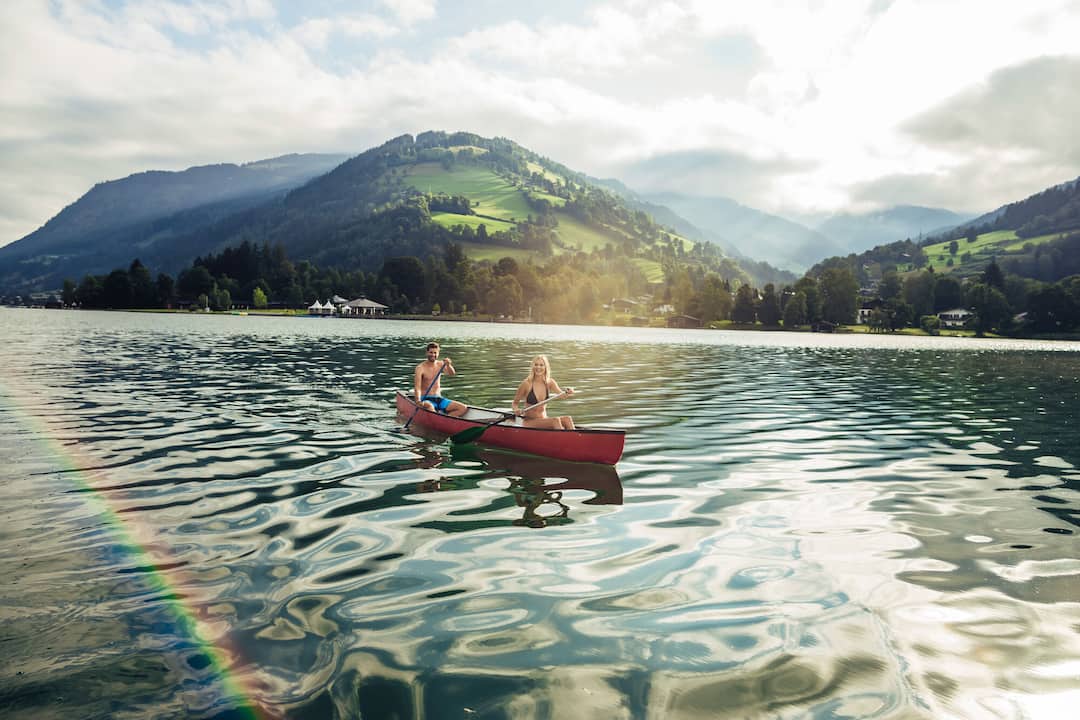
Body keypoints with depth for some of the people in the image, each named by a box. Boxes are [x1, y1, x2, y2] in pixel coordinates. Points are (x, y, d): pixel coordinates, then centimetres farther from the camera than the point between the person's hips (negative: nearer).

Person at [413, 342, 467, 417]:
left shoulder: (440, 364, 8)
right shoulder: (420, 368, -6)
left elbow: (452, 374, -9)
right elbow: (417, 388, -16)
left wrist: (448, 365, -31)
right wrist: (418, 401, -34)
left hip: (439, 399, 6)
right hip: (426, 399, -5)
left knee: (463, 408, -13)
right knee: (430, 407, -42)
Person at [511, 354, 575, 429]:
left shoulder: (550, 382, 4)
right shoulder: (527, 383, -9)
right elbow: (515, 403, -1)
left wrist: (568, 392, -32)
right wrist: (516, 410, -22)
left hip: (544, 420, 5)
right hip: (529, 421, -5)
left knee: (567, 419, -21)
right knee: (555, 421, -29)